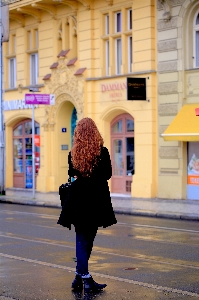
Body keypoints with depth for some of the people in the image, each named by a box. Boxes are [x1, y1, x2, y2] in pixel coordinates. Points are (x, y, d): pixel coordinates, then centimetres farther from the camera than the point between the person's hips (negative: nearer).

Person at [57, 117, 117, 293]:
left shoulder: (73, 153, 0)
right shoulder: (102, 151, -7)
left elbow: (71, 174, 6)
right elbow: (108, 174, -3)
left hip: (78, 199, 2)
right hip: (97, 199, -2)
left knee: (82, 239, 7)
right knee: (88, 239, 4)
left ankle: (82, 276, 2)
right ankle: (82, 276, 8)